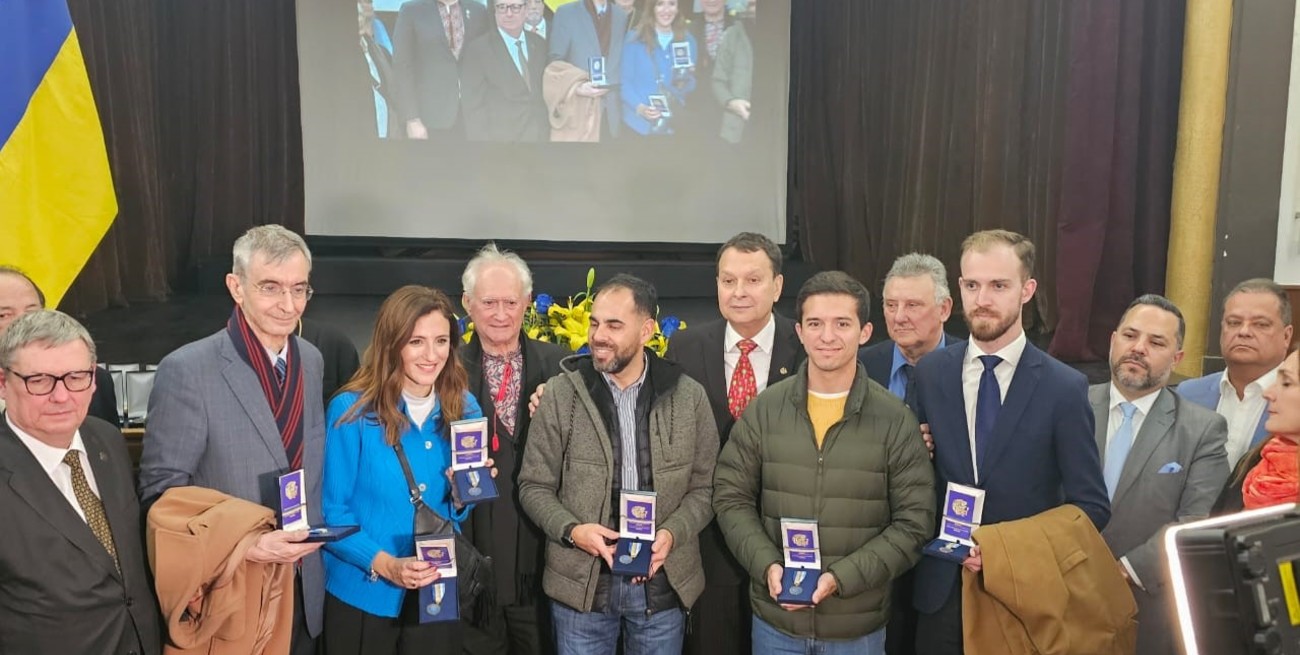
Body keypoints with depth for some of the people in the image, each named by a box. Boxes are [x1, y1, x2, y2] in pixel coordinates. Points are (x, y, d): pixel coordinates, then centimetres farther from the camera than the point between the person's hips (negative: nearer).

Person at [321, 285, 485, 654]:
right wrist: (385, 564, -20)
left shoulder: (464, 409, -1)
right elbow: (331, 511, -9)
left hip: (439, 593, 3)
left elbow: (455, 513, 7)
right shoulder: (352, 409, -12)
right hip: (364, 594, -3)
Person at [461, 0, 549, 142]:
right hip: (501, 139, -4)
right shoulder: (477, 50, -5)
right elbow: (474, 107, -7)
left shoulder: (539, 44, 10)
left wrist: (552, 133, 4)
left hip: (542, 137, 4)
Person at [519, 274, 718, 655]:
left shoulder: (689, 397, -2)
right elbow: (534, 485, 0)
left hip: (662, 581, 1)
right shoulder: (560, 394, -4)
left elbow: (704, 487, 3)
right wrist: (572, 531, -16)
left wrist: (671, 534, -13)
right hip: (581, 581, -1)